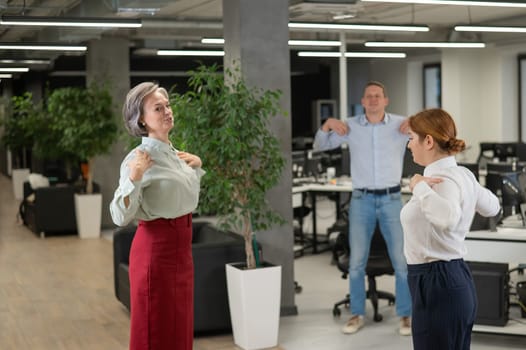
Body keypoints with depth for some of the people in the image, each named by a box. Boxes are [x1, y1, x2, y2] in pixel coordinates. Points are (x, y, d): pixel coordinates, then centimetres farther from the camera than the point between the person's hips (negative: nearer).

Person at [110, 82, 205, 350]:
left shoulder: (174, 153, 9)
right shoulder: (138, 158, -16)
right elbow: (121, 217, -22)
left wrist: (196, 166, 11)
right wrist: (134, 179, -34)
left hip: (181, 248, 8)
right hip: (156, 248, -8)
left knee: (179, 327, 15)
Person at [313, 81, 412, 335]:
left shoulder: (402, 124, -2)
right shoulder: (350, 126, 0)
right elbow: (320, 146, 8)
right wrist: (327, 124, -11)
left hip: (391, 200, -1)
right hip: (361, 200, 1)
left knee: (401, 260, -1)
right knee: (356, 262, 3)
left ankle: (406, 315, 12)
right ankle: (357, 315, 16)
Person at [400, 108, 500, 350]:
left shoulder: (443, 180, -20)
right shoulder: (461, 174, 8)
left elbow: (447, 219, -43)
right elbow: (491, 208, 26)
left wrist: (420, 187, -29)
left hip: (437, 284, -10)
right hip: (454, 278, 10)